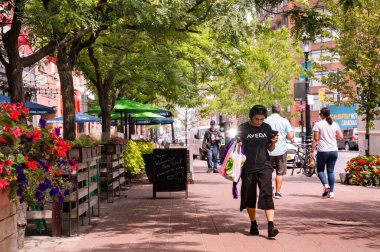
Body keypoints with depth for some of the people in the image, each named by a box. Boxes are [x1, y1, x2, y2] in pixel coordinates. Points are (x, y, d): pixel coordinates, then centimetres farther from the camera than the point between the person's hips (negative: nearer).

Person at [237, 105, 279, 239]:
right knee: (249, 196, 7)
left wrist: (274, 142, -8)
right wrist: (238, 144, -15)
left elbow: (270, 148, 13)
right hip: (248, 167, 0)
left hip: (264, 166, 0)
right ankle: (253, 224, 26)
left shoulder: (267, 128, 6)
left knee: (267, 194, -14)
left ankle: (271, 226, -21)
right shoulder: (243, 128, 0)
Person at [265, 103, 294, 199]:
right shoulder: (284, 121, -4)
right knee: (280, 173, 8)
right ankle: (277, 192, 7)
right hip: (281, 150, -1)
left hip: (268, 150, 1)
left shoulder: (266, 121, -3)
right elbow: (290, 136, -6)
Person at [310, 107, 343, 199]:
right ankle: (331, 192, 2)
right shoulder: (335, 124, 6)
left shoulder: (318, 124, -6)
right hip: (334, 151, 4)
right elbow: (341, 137, 4)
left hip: (323, 151, -4)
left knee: (320, 170, 11)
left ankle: (325, 185, -13)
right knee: (331, 171, 8)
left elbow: (315, 139, -9)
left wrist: (312, 151, -5)